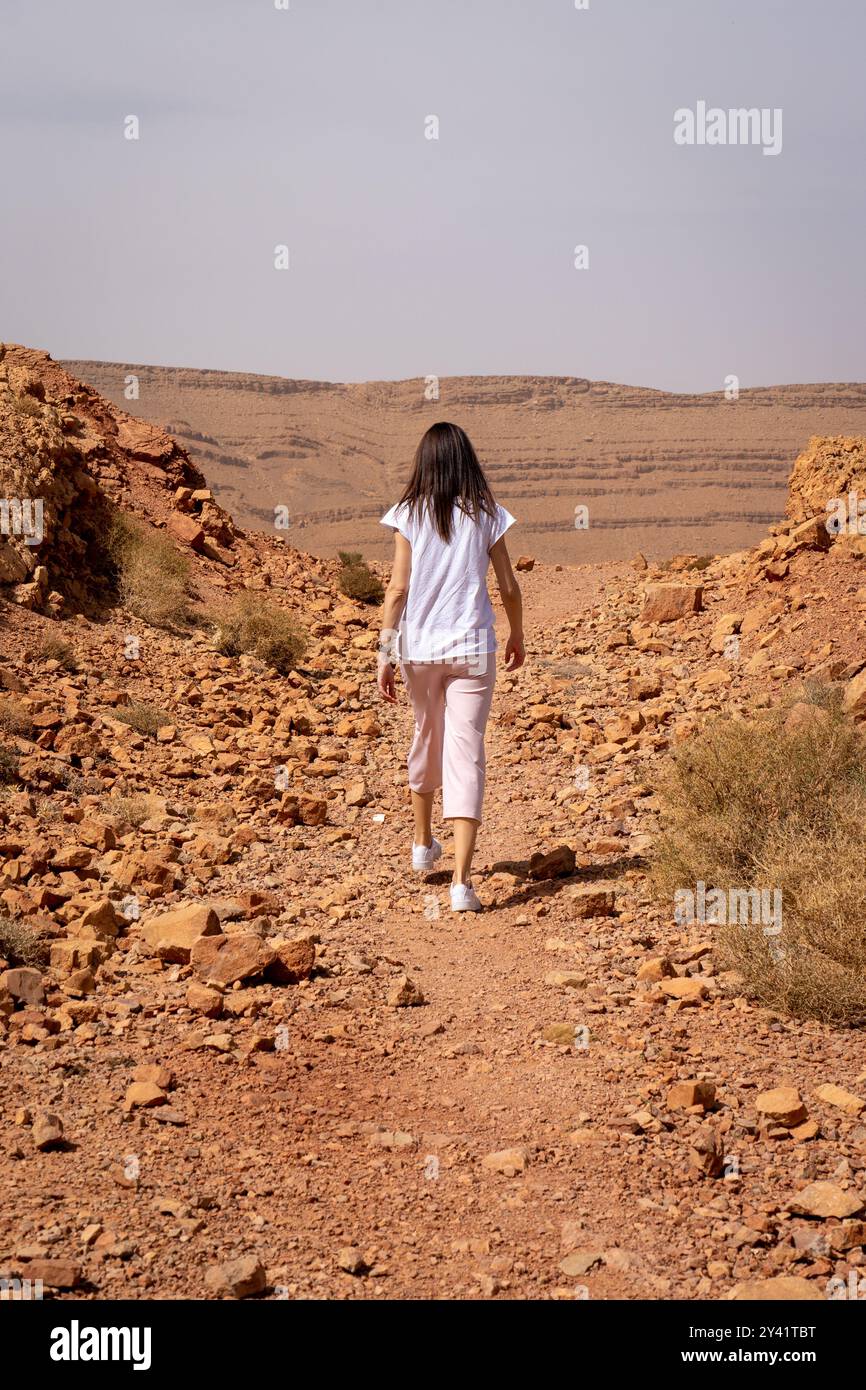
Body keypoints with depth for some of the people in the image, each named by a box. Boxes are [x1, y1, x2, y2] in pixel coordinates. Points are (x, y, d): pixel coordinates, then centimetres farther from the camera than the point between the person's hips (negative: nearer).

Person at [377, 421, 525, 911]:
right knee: (466, 752, -3)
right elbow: (509, 586, 3)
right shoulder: (486, 514, -1)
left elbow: (398, 589, -6)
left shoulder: (410, 513, -3)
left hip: (419, 648, 1)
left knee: (427, 736, 23)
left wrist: (385, 655, -2)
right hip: (473, 649, -1)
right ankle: (462, 879, -12)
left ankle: (424, 843, 41)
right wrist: (518, 635, 20)